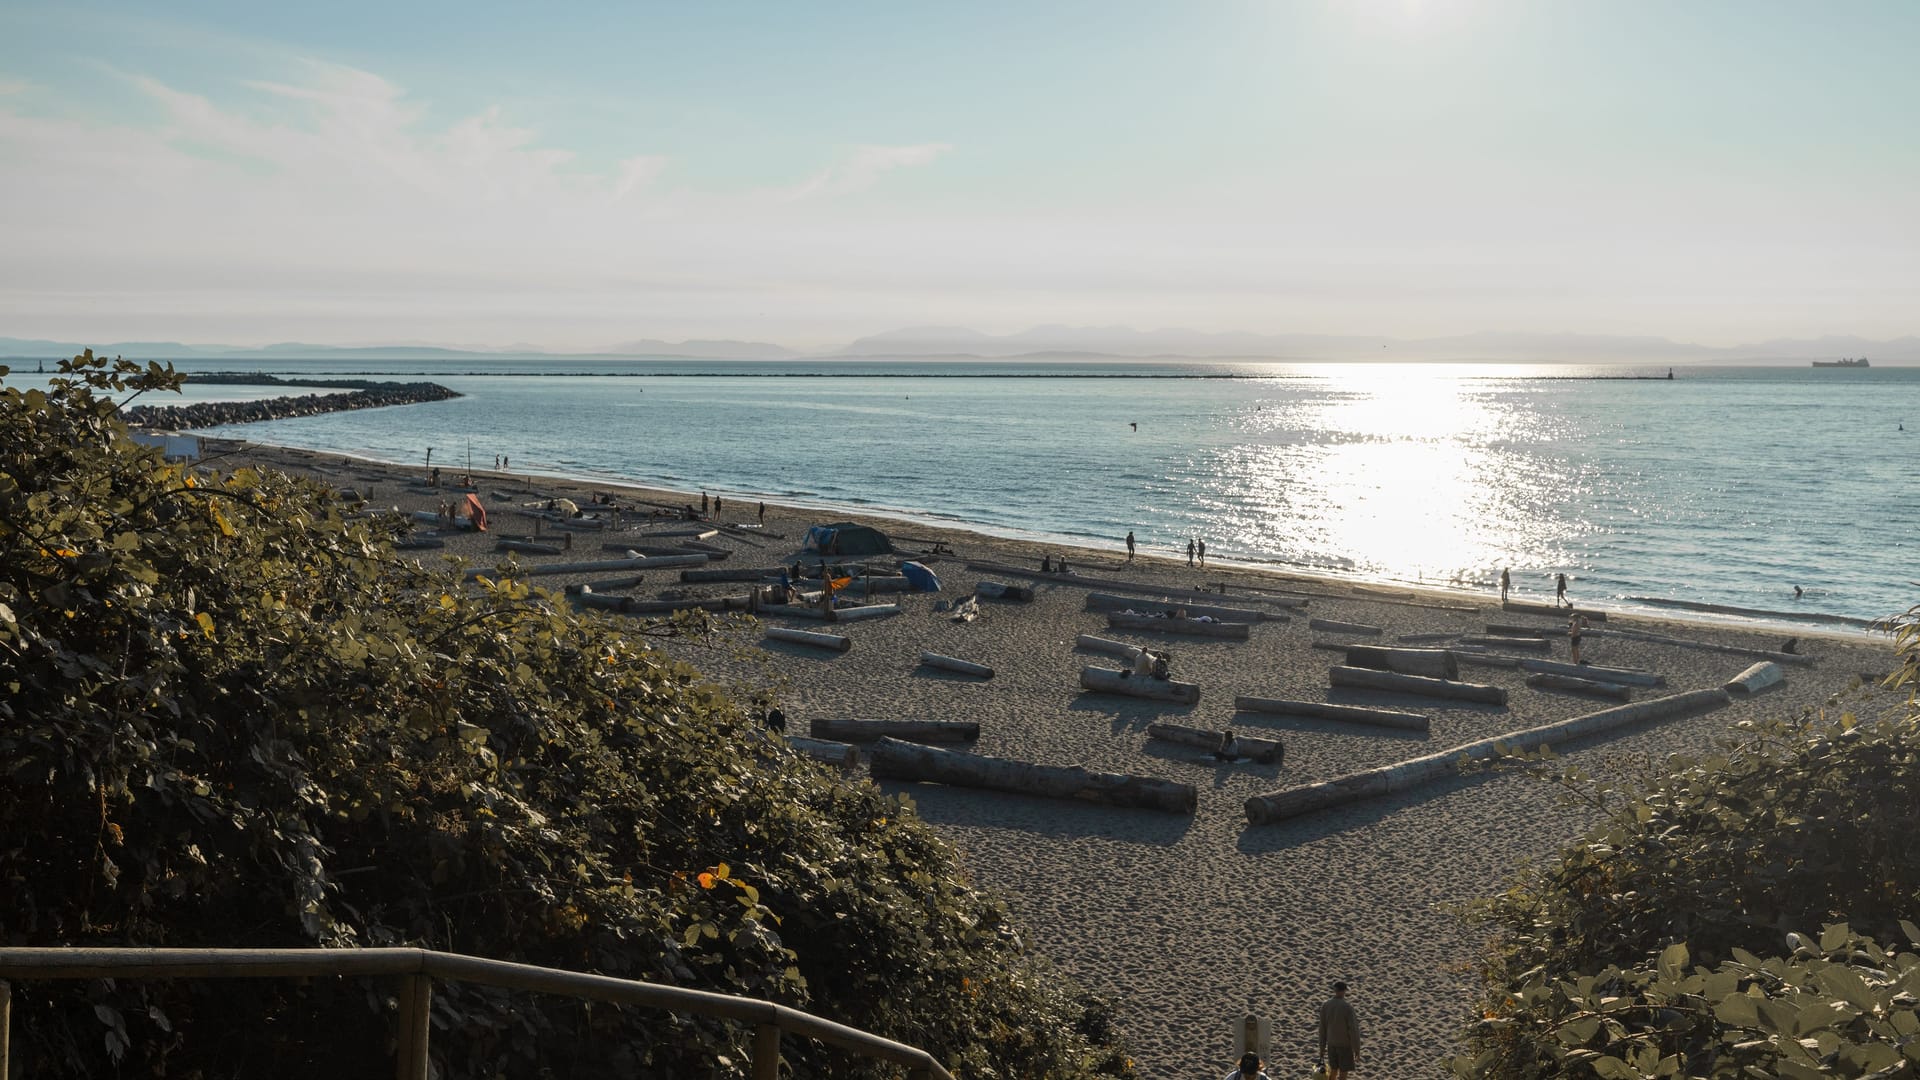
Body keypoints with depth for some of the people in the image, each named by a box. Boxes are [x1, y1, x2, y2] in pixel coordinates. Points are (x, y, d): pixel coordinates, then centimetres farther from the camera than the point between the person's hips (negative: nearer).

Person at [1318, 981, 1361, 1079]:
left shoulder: (1325, 1006, -9)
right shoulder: (1348, 1008, -26)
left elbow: (1322, 1028, -1)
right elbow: (1353, 1031, -22)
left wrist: (1322, 1047, 9)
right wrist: (1357, 1050, -10)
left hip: (1332, 1044, 5)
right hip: (1345, 1045, -5)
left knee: (1333, 1071, 23)